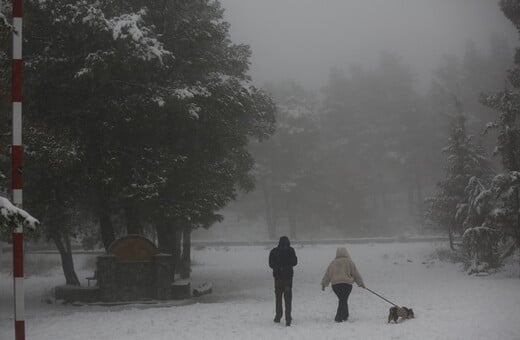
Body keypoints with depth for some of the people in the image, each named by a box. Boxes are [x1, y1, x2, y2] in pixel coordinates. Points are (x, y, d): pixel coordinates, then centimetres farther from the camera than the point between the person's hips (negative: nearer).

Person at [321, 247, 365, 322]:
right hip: (347, 284, -3)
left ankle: (345, 315, 24)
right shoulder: (349, 262, 3)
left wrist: (323, 284, 21)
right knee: (343, 301, 1)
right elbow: (356, 274, 6)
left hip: (335, 284, 3)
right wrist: (361, 283, 14)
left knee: (342, 300, 18)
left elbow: (327, 274, 14)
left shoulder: (333, 263, 11)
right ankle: (339, 317, -8)